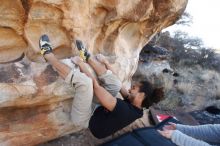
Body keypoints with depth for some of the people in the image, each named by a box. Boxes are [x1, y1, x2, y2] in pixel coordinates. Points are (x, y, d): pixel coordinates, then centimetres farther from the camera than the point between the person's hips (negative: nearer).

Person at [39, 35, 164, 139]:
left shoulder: (124, 109, -33)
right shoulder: (135, 107, -6)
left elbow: (96, 85, -30)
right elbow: (120, 86, 5)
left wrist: (81, 64, -18)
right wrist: (106, 63, 9)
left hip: (85, 120, -8)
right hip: (97, 112, 8)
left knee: (85, 80, -32)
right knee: (115, 83, 0)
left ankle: (48, 54, -13)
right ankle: (86, 56, 10)